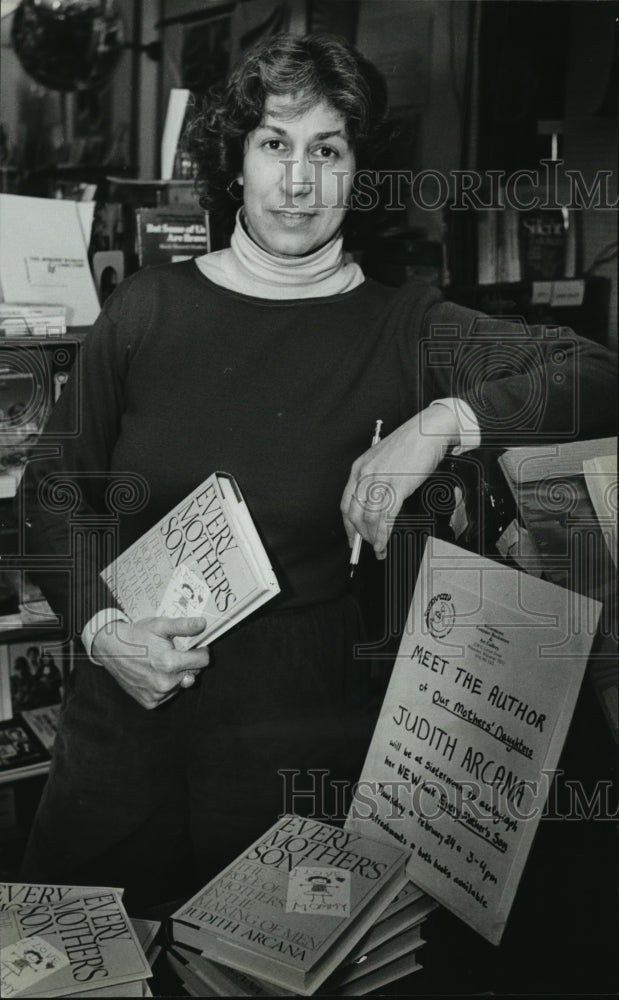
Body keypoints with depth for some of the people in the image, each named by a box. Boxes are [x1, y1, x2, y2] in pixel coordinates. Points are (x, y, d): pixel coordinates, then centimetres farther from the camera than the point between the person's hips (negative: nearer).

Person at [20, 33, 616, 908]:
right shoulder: (149, 307, -1)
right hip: (123, 721, 2)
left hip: (299, 734, -1)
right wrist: (98, 623, -8)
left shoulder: (399, 329, -4)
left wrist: (446, 419, -26)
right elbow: (56, 484, 7)